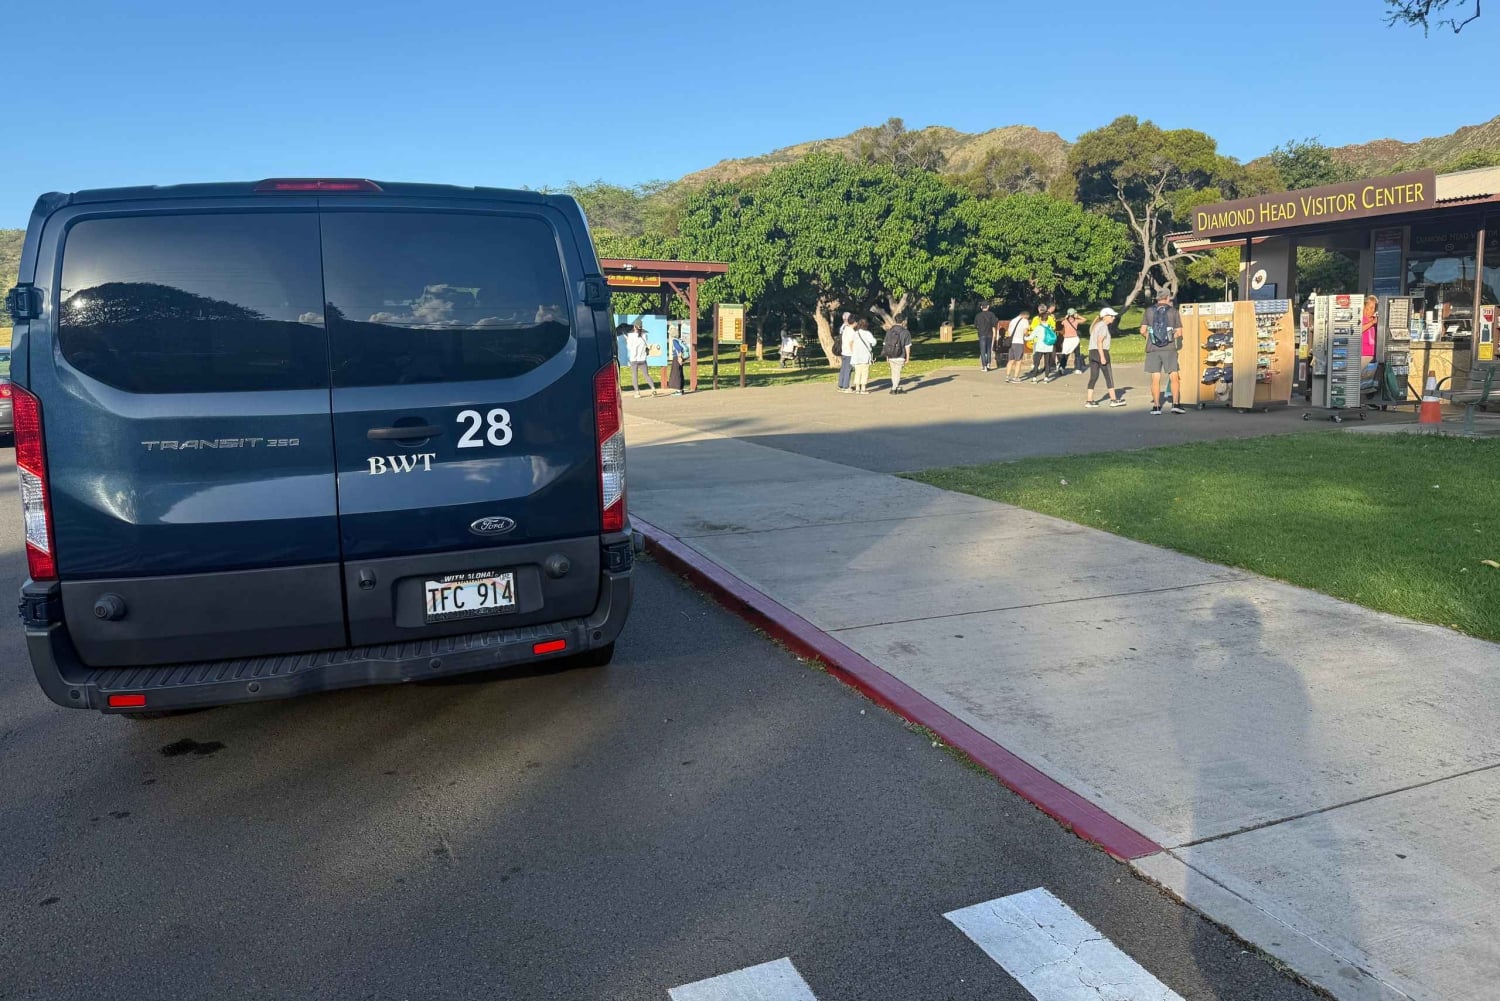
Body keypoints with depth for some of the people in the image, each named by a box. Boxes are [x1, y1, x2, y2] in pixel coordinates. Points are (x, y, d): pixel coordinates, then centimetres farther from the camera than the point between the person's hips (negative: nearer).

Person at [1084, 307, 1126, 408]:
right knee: (1109, 376, -1)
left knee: (1093, 377, 6)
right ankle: (1113, 399, 4)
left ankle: (1089, 401, 2)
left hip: (1092, 352, 9)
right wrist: (1102, 357, -23)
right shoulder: (1103, 326, -10)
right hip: (1101, 352, -9)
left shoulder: (1096, 325, 19)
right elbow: (1099, 342, -19)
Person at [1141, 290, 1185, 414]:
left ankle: (1156, 406, 2)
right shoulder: (1174, 311, 1)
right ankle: (1175, 404, -5)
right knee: (1174, 377, 3)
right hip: (1169, 348, -1)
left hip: (1153, 349, 1)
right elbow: (1179, 332, 0)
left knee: (1155, 378, 3)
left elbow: (1143, 330, 1)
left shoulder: (1149, 311, 3)